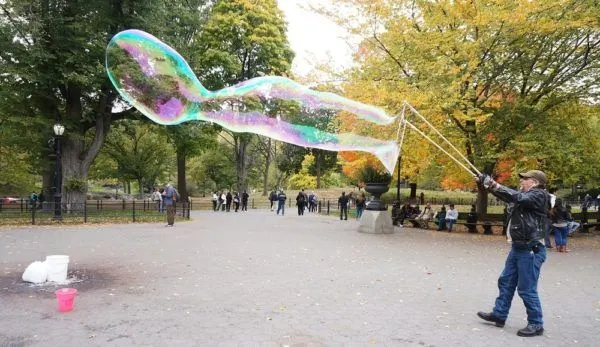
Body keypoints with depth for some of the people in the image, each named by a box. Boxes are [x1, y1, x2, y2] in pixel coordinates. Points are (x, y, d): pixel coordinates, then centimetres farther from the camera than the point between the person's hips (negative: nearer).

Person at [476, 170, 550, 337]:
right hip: (517, 248, 10)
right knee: (506, 282, 13)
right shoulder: (525, 195, 16)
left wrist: (496, 185, -27)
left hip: (531, 250, -10)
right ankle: (499, 314, 23)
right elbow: (507, 196, 14)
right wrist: (488, 184, 0)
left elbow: (518, 197, -27)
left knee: (527, 289, -3)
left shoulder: (539, 195, -11)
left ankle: (536, 325, 9)